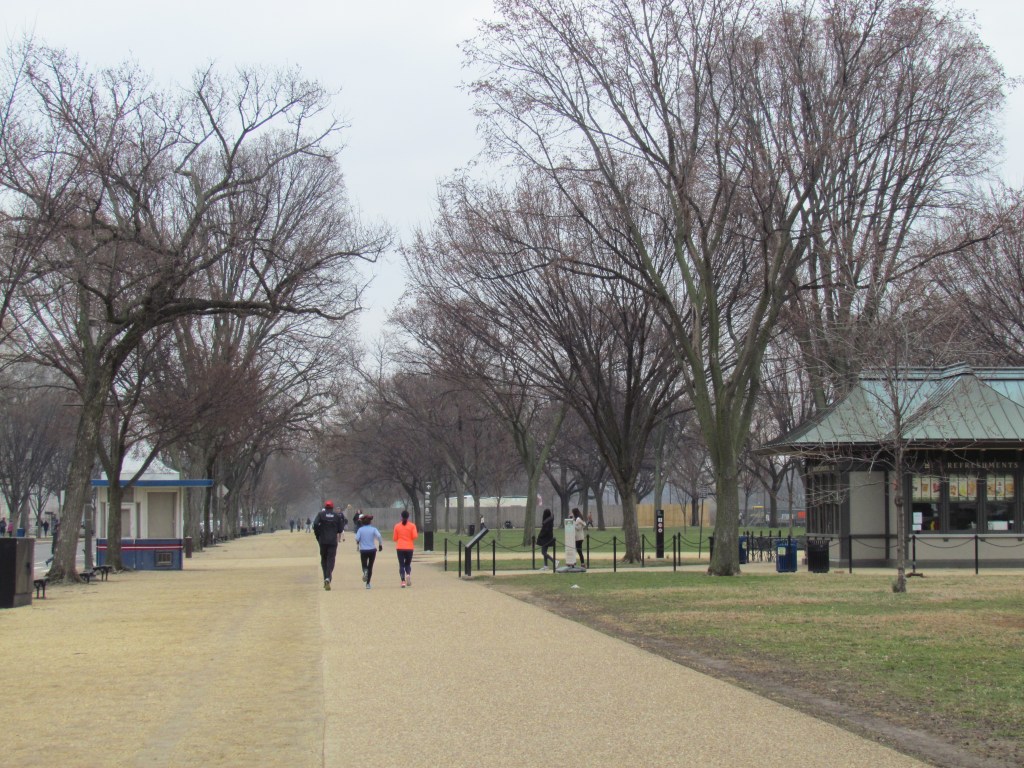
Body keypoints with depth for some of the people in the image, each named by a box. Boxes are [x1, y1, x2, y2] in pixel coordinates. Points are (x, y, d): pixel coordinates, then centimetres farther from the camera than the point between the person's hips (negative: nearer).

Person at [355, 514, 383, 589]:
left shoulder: (360, 529, -1)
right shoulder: (373, 529, -2)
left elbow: (357, 538, -11)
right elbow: (379, 536, -18)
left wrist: (358, 543, 11)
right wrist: (380, 545, -7)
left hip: (363, 550, 0)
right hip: (372, 550, 0)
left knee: (364, 565, 11)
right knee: (370, 567, 12)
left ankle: (365, 571, -26)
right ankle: (368, 583, 8)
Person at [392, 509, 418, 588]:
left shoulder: (397, 526, 1)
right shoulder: (412, 525, -2)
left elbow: (395, 538, 5)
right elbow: (414, 537, -9)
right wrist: (417, 534, 13)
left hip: (400, 548, 0)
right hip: (409, 548, 0)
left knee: (401, 565, 3)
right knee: (408, 564, 16)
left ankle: (403, 581, -11)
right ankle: (408, 574, -14)